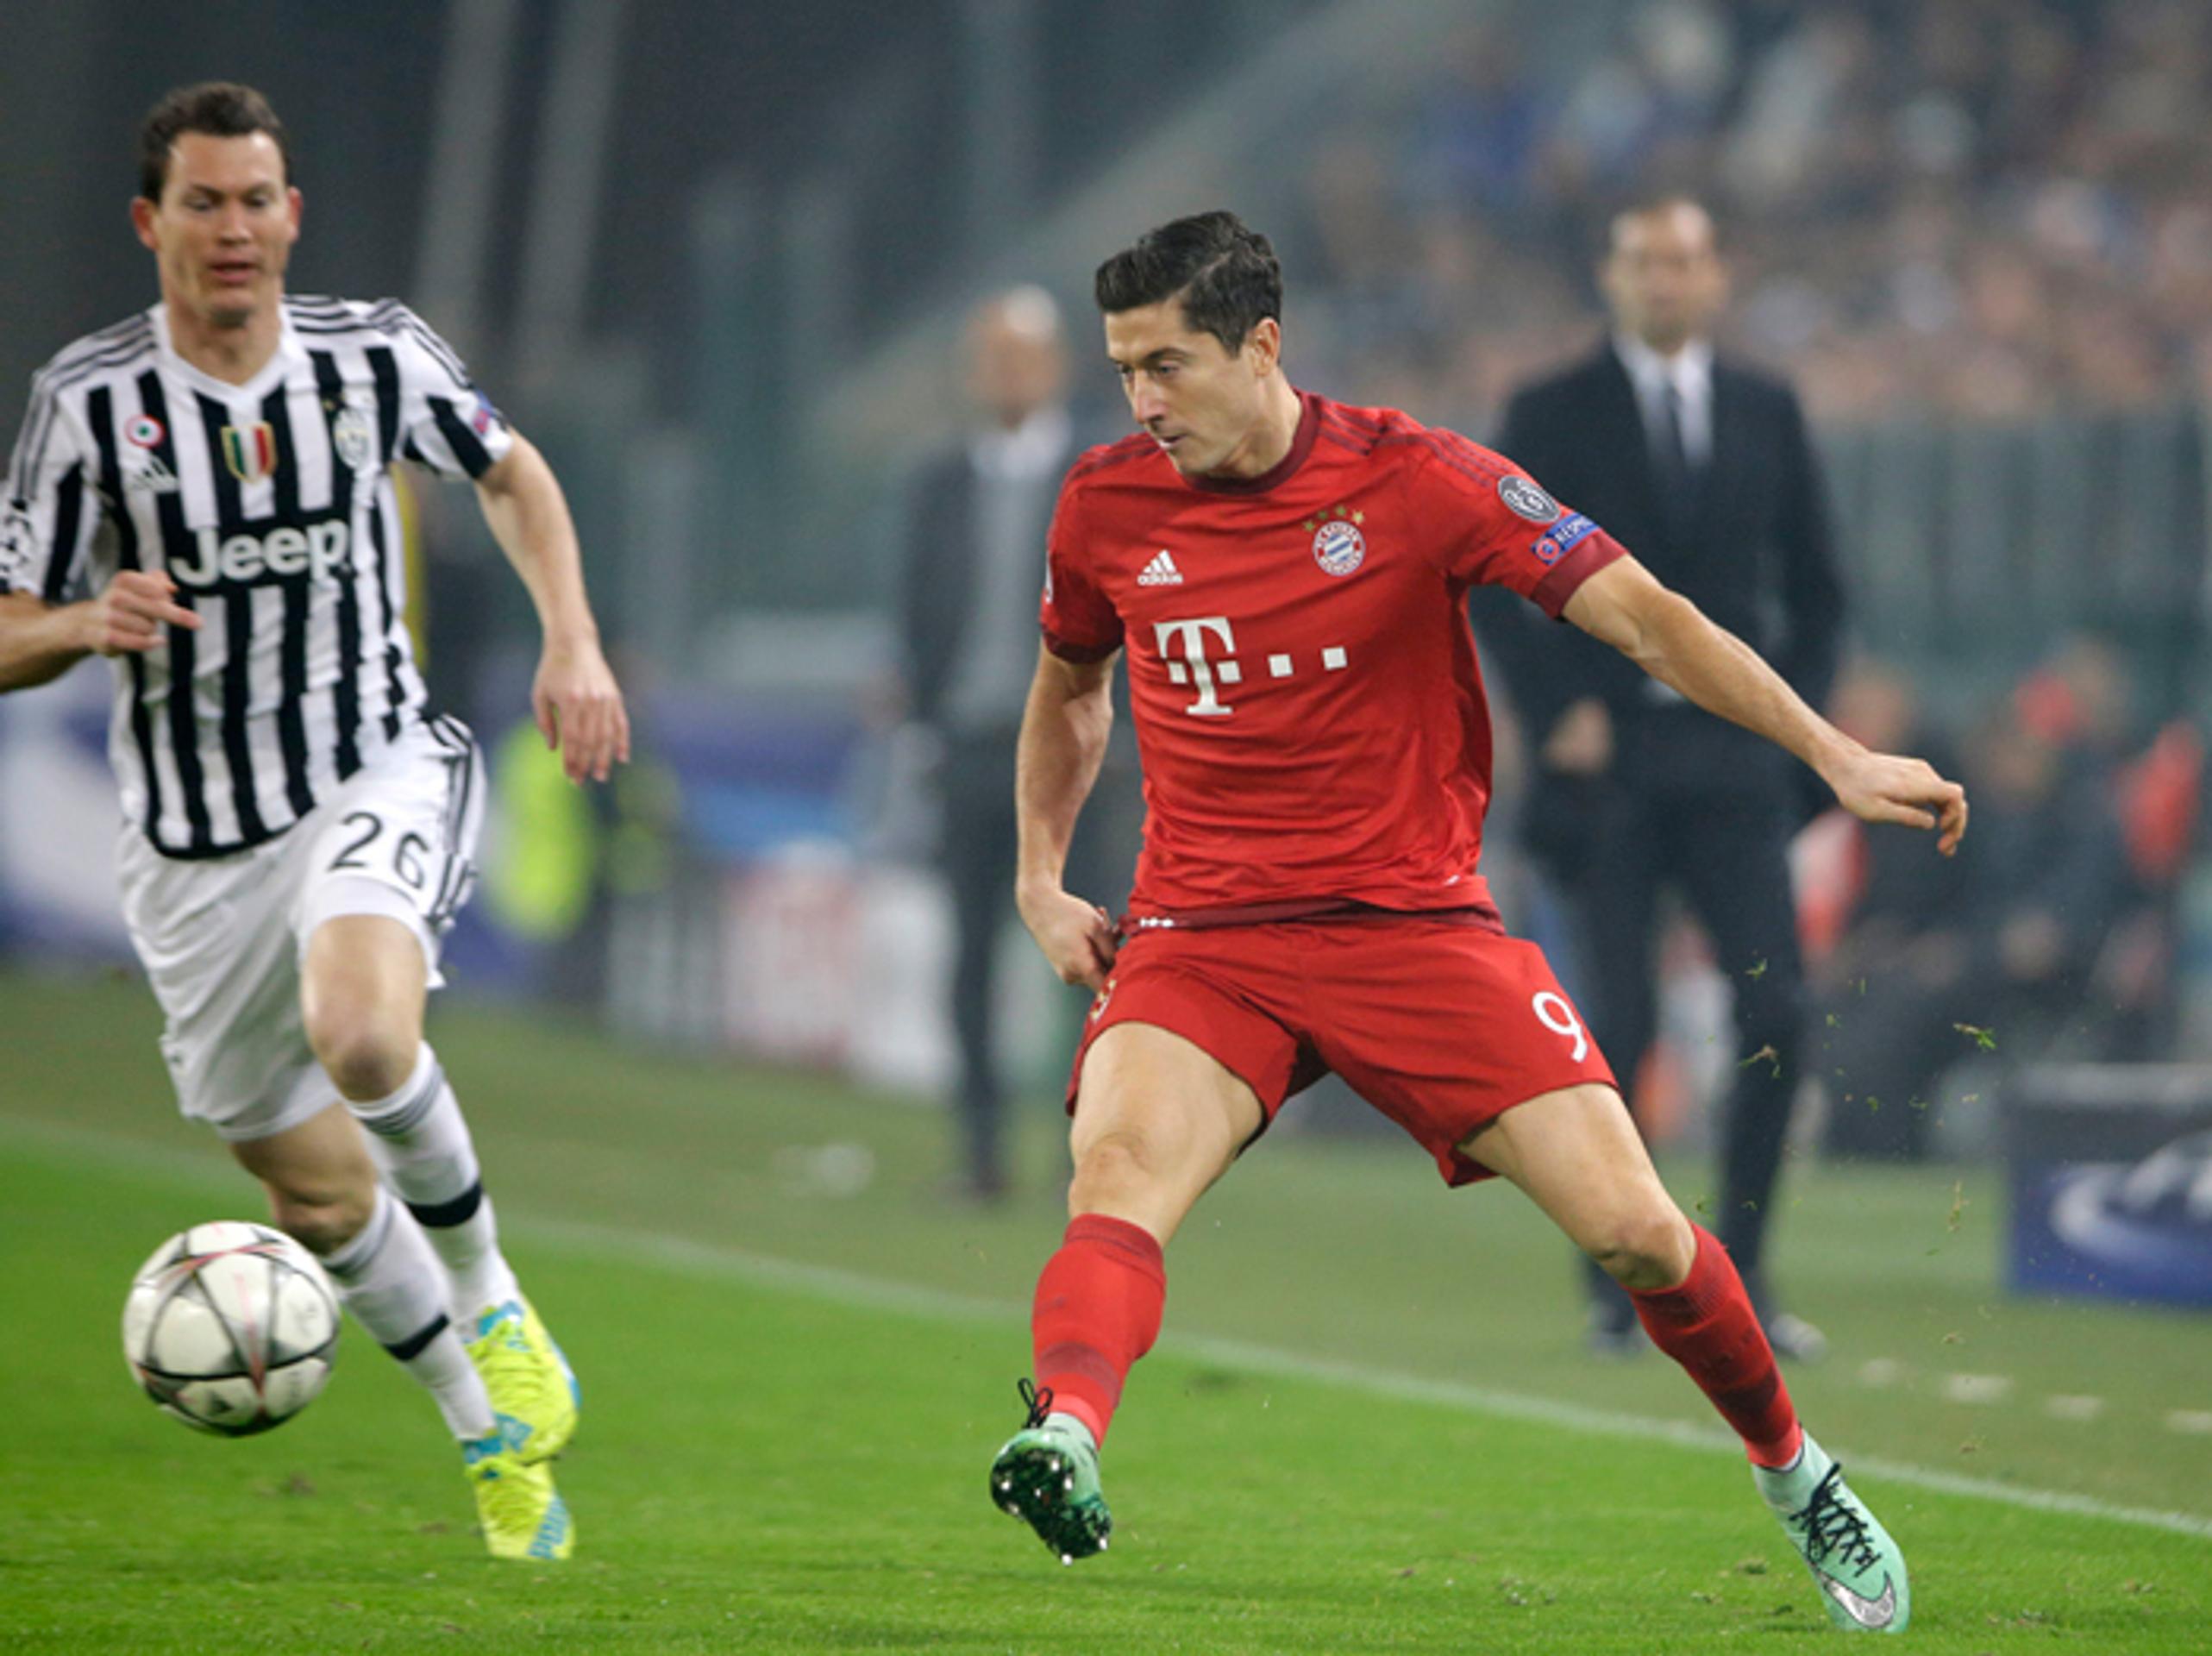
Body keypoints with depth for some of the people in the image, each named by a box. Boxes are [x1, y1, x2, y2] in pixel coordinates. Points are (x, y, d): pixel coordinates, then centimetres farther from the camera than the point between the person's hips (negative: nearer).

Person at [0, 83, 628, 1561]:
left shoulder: (376, 356, -4)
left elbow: (510, 470, 16)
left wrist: (574, 642, 3)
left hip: (378, 778, -1)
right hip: (197, 851, 1)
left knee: (361, 1032, -32)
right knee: (320, 1199, 6)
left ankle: (488, 1297, -5)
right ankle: (491, 1440, 29)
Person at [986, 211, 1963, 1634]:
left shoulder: (1414, 479, -9)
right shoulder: (1108, 505, 3)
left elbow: (1639, 613, -9)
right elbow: (1068, 689, 24)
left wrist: (1835, 755, -16)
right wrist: (1041, 880, 14)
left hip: (1415, 918, -2)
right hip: (1201, 936, 2)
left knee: (1633, 1230, -8)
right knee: (1119, 1173, -30)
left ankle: (1791, 1469, 17)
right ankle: (1065, 1431, -54)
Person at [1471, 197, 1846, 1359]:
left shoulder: (1767, 414, 12)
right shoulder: (1554, 415, 3)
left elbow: (1813, 586, 18)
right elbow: (1490, 579, 2)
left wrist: (1796, 716, 6)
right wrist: (1556, 709, -8)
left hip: (1734, 756, 2)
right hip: (1608, 761, -2)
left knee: (1777, 1018, -8)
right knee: (1619, 1026, -7)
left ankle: (1741, 1275, 2)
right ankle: (1615, 1284, 5)